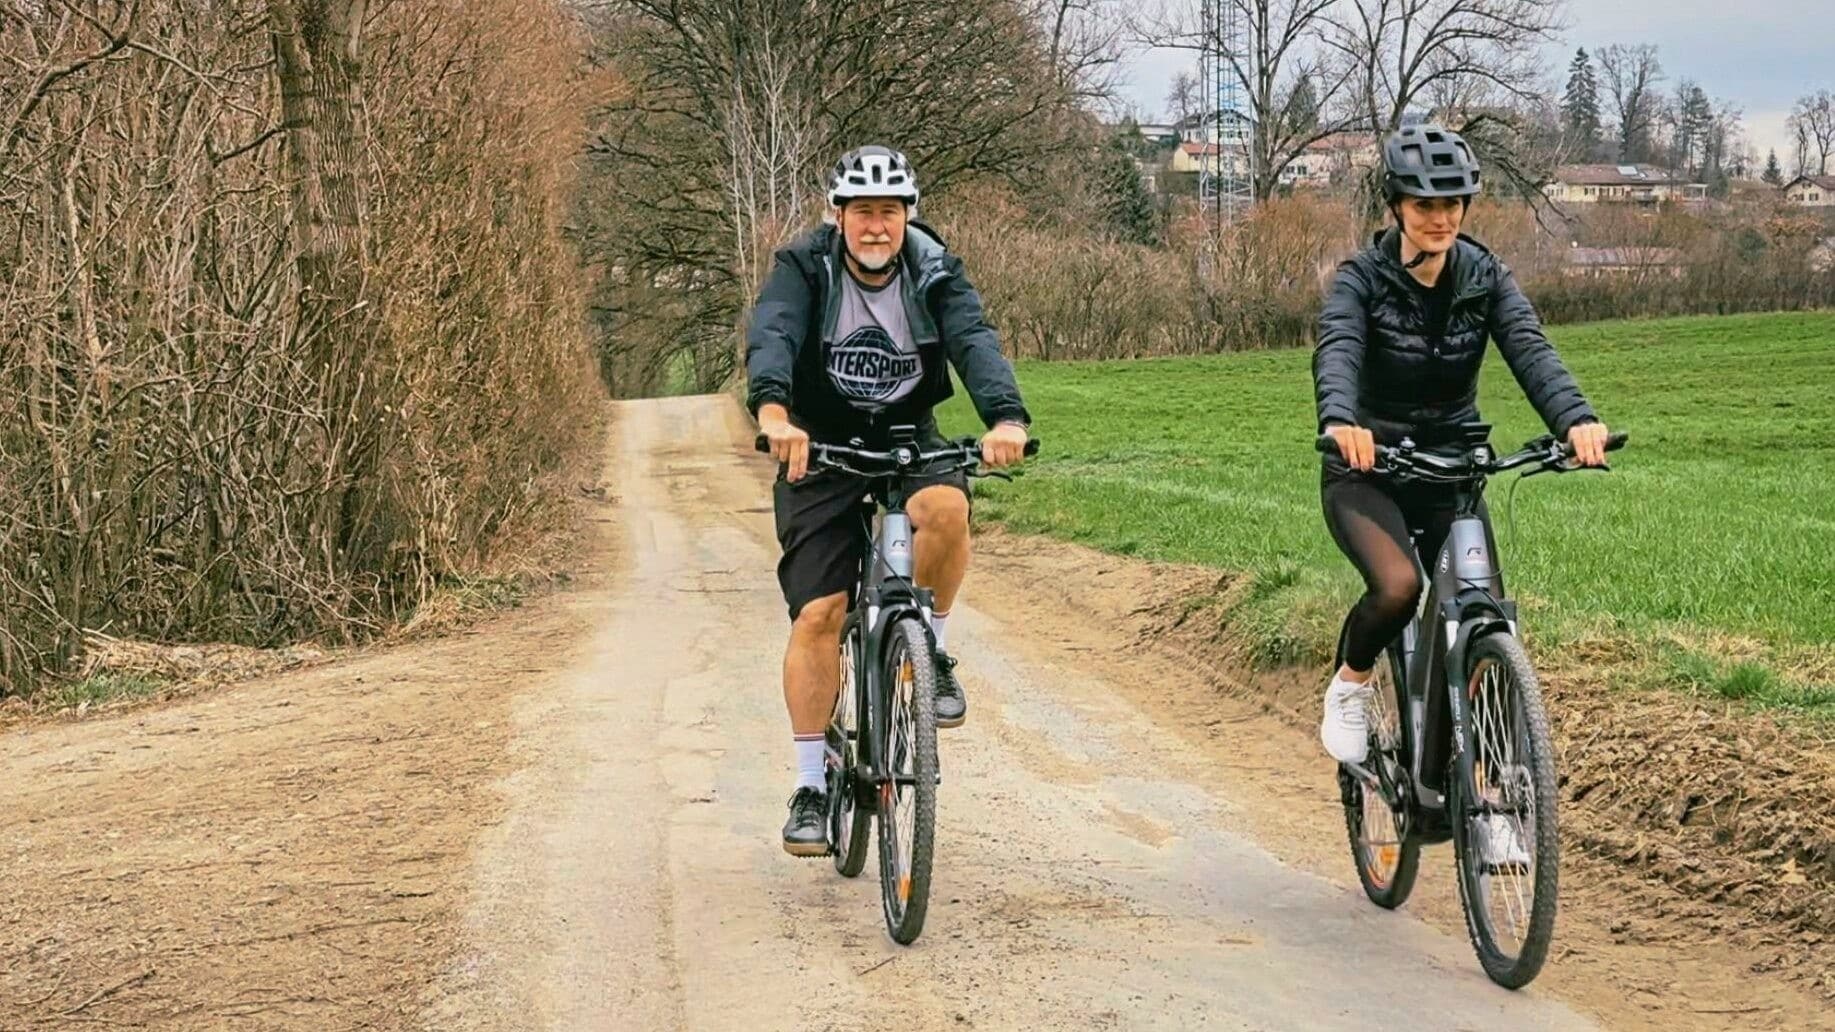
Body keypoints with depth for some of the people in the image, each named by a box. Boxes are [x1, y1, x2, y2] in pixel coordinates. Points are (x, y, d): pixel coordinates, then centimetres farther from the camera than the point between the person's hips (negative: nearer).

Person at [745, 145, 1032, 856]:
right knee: (818, 614, -11)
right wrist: (773, 411, -52)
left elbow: (975, 342, -25)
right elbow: (771, 337, -30)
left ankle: (931, 651, -8)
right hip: (819, 448, -1)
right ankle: (810, 789, 0)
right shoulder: (804, 268, -12)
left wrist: (1006, 418, -46)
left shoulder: (935, 275, -8)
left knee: (945, 507, -34)